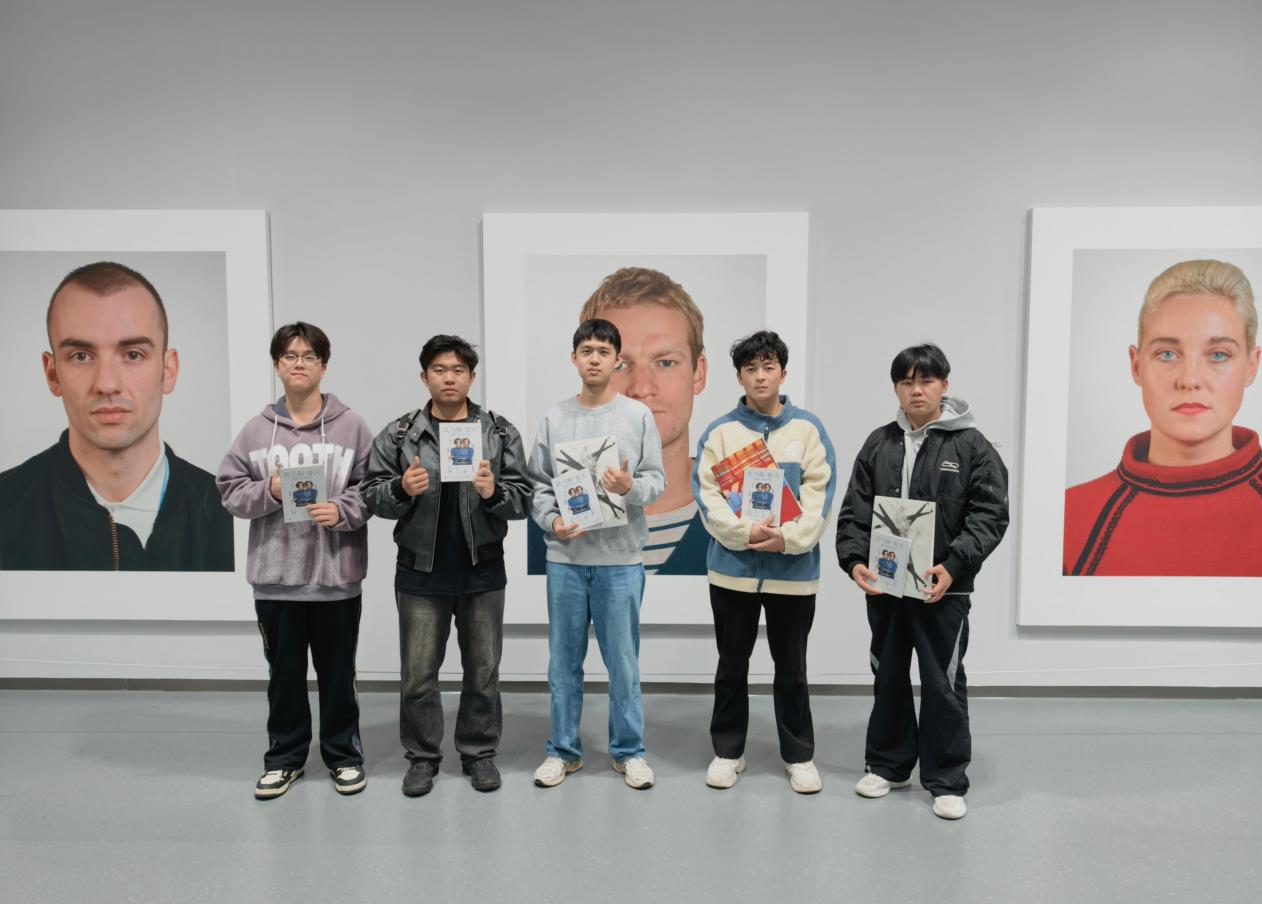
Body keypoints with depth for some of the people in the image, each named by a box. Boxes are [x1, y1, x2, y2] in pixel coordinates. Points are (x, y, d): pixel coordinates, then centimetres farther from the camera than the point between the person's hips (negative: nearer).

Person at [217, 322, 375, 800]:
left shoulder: (352, 426, -4)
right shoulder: (255, 429, 1)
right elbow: (230, 490, 4)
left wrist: (341, 510, -17)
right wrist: (269, 491, -13)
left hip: (337, 574, -1)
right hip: (275, 575, 2)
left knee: (338, 672, 12)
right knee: (284, 672, 16)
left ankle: (344, 754, 30)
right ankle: (285, 755, 34)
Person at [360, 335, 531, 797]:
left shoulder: (501, 433, -1)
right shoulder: (397, 434, 0)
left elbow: (524, 498, -3)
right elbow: (372, 496, 0)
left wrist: (494, 492, -23)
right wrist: (402, 489, -20)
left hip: (482, 571, 0)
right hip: (421, 572, 0)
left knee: (482, 670, 12)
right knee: (418, 673, 10)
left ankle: (479, 752, 29)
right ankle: (422, 756, 28)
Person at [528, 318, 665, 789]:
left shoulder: (639, 415, 1)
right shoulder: (554, 417, 5)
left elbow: (658, 480, -1)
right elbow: (537, 484, 6)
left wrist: (631, 487, -21)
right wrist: (552, 521, -10)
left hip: (621, 559, -1)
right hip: (565, 558, 2)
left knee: (623, 660, 7)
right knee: (564, 660, 11)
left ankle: (629, 750, 23)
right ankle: (563, 750, 26)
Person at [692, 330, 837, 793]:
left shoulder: (808, 428, 1)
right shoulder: (720, 431, 1)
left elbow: (819, 494, -5)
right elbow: (707, 495, -7)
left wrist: (788, 537, -19)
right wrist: (746, 532, -21)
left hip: (793, 569, 0)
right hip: (732, 567, 0)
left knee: (791, 668, 13)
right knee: (731, 665, 13)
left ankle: (799, 755, 28)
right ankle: (728, 751, 29)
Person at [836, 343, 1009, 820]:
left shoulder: (971, 445, -4)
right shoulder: (878, 444, 6)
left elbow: (990, 515, -9)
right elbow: (854, 510, 6)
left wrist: (953, 566, -20)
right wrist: (855, 560, -9)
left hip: (942, 588, -4)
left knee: (943, 684, 5)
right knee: (888, 677, 16)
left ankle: (947, 781, 20)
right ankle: (888, 764, 33)